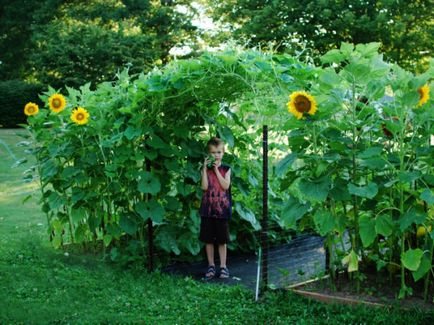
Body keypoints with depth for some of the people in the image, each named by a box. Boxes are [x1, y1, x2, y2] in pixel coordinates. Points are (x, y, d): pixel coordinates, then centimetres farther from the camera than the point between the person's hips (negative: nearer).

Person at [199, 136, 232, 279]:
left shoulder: (226, 169, 1)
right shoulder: (205, 169, 3)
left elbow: (225, 186, -13)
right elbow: (204, 187, -10)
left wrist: (216, 170, -14)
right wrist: (205, 168, -14)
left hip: (222, 209, -1)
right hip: (207, 208, 1)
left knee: (222, 239, 5)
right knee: (208, 239, 7)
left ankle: (223, 266, 15)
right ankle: (211, 266, 19)